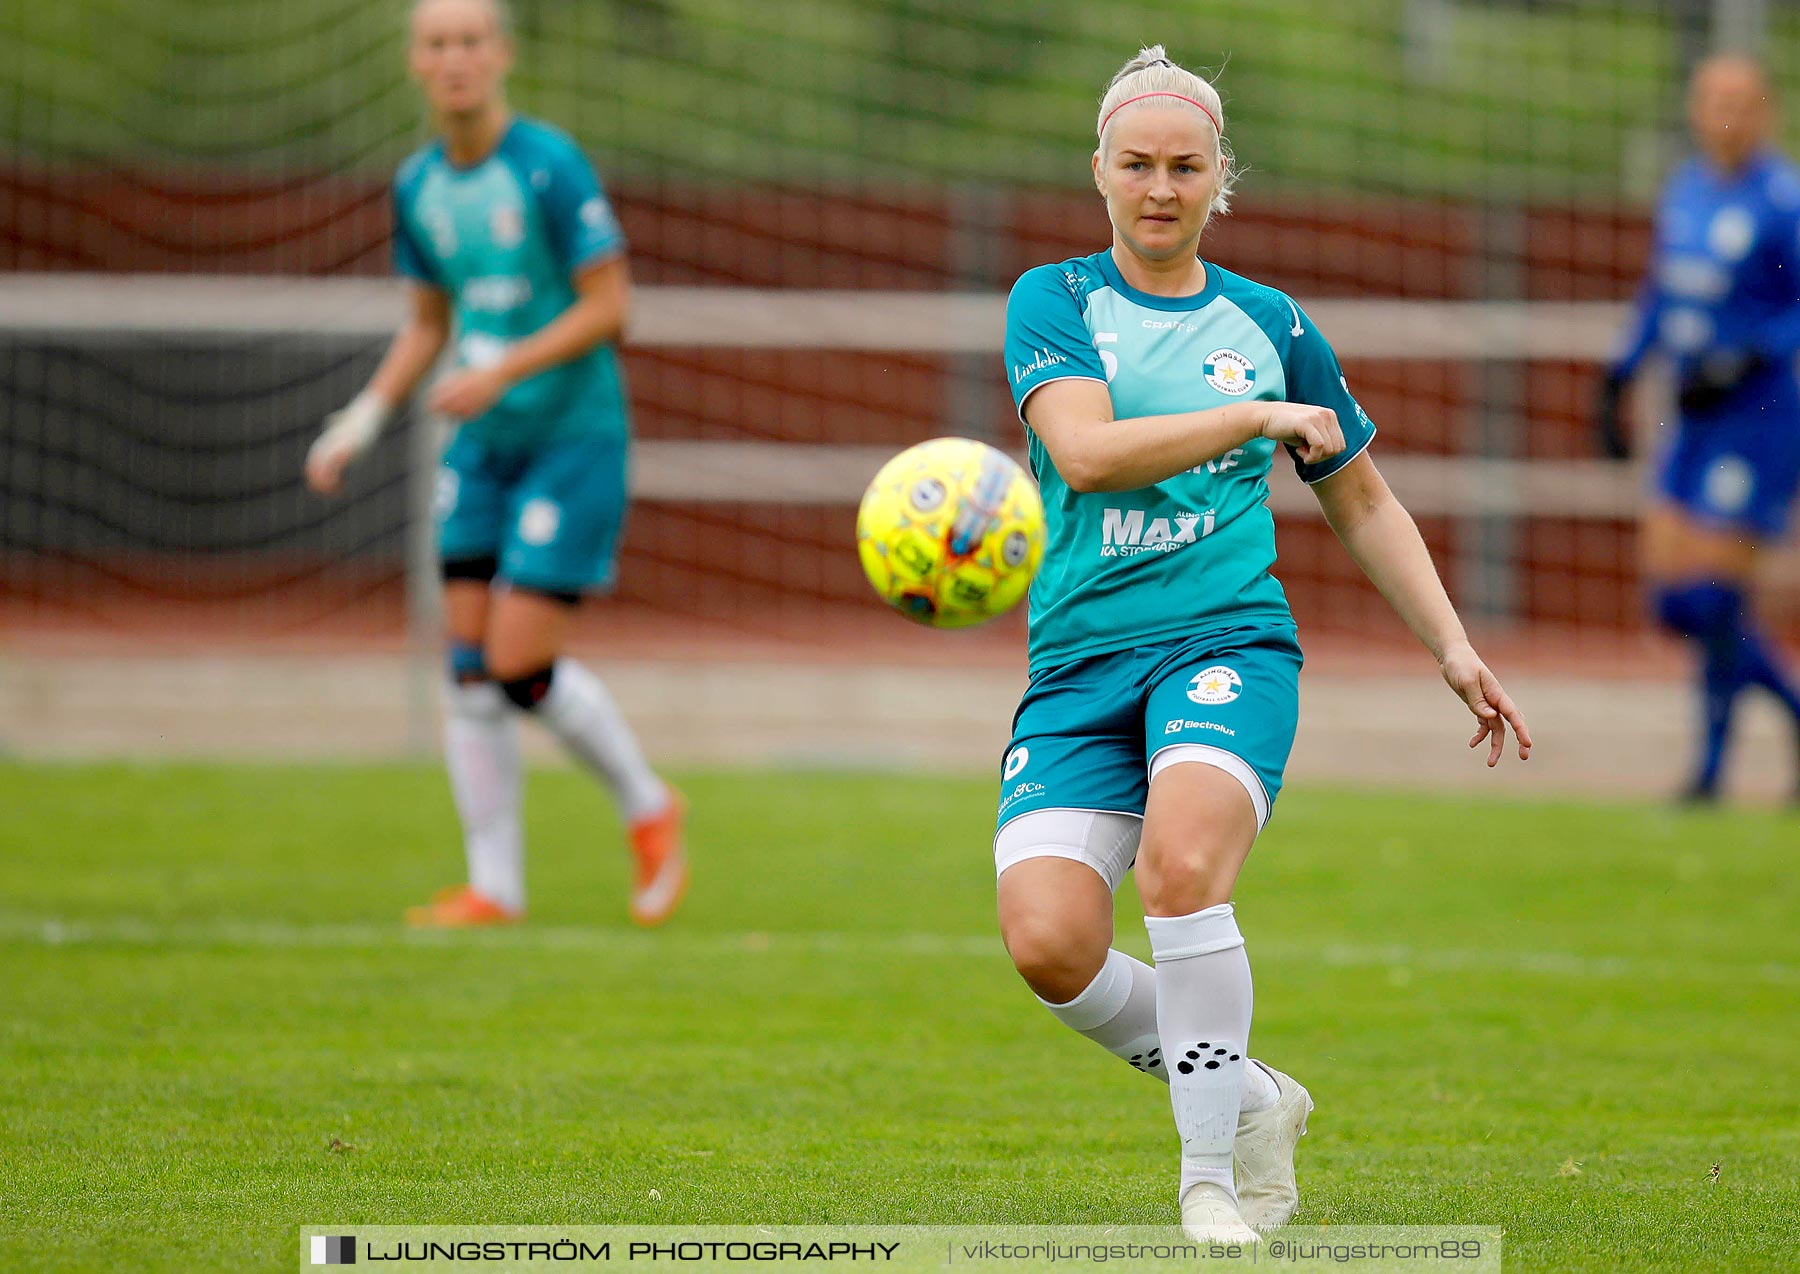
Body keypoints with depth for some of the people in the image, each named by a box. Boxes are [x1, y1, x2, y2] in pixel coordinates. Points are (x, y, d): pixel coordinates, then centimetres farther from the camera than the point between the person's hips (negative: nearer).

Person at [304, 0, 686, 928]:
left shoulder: (550, 166, -14)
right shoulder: (419, 187, 6)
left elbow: (608, 304, -14)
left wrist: (501, 373, -21)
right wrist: (365, 417, 5)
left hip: (573, 437, -6)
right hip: (483, 444, 6)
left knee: (521, 666, -11)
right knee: (469, 666, 0)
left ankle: (648, 809, 13)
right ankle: (494, 888, 7)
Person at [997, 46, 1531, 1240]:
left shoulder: (1270, 325, 12)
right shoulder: (1055, 301, 6)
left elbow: (1364, 502, 24)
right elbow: (1085, 450, -12)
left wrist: (1455, 649, 17)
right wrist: (1256, 417, -14)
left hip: (1228, 645, -1)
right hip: (1080, 662, 1)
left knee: (1180, 864, -32)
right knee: (1048, 941, -20)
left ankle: (1213, 1174, -18)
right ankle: (1249, 1098, 7)